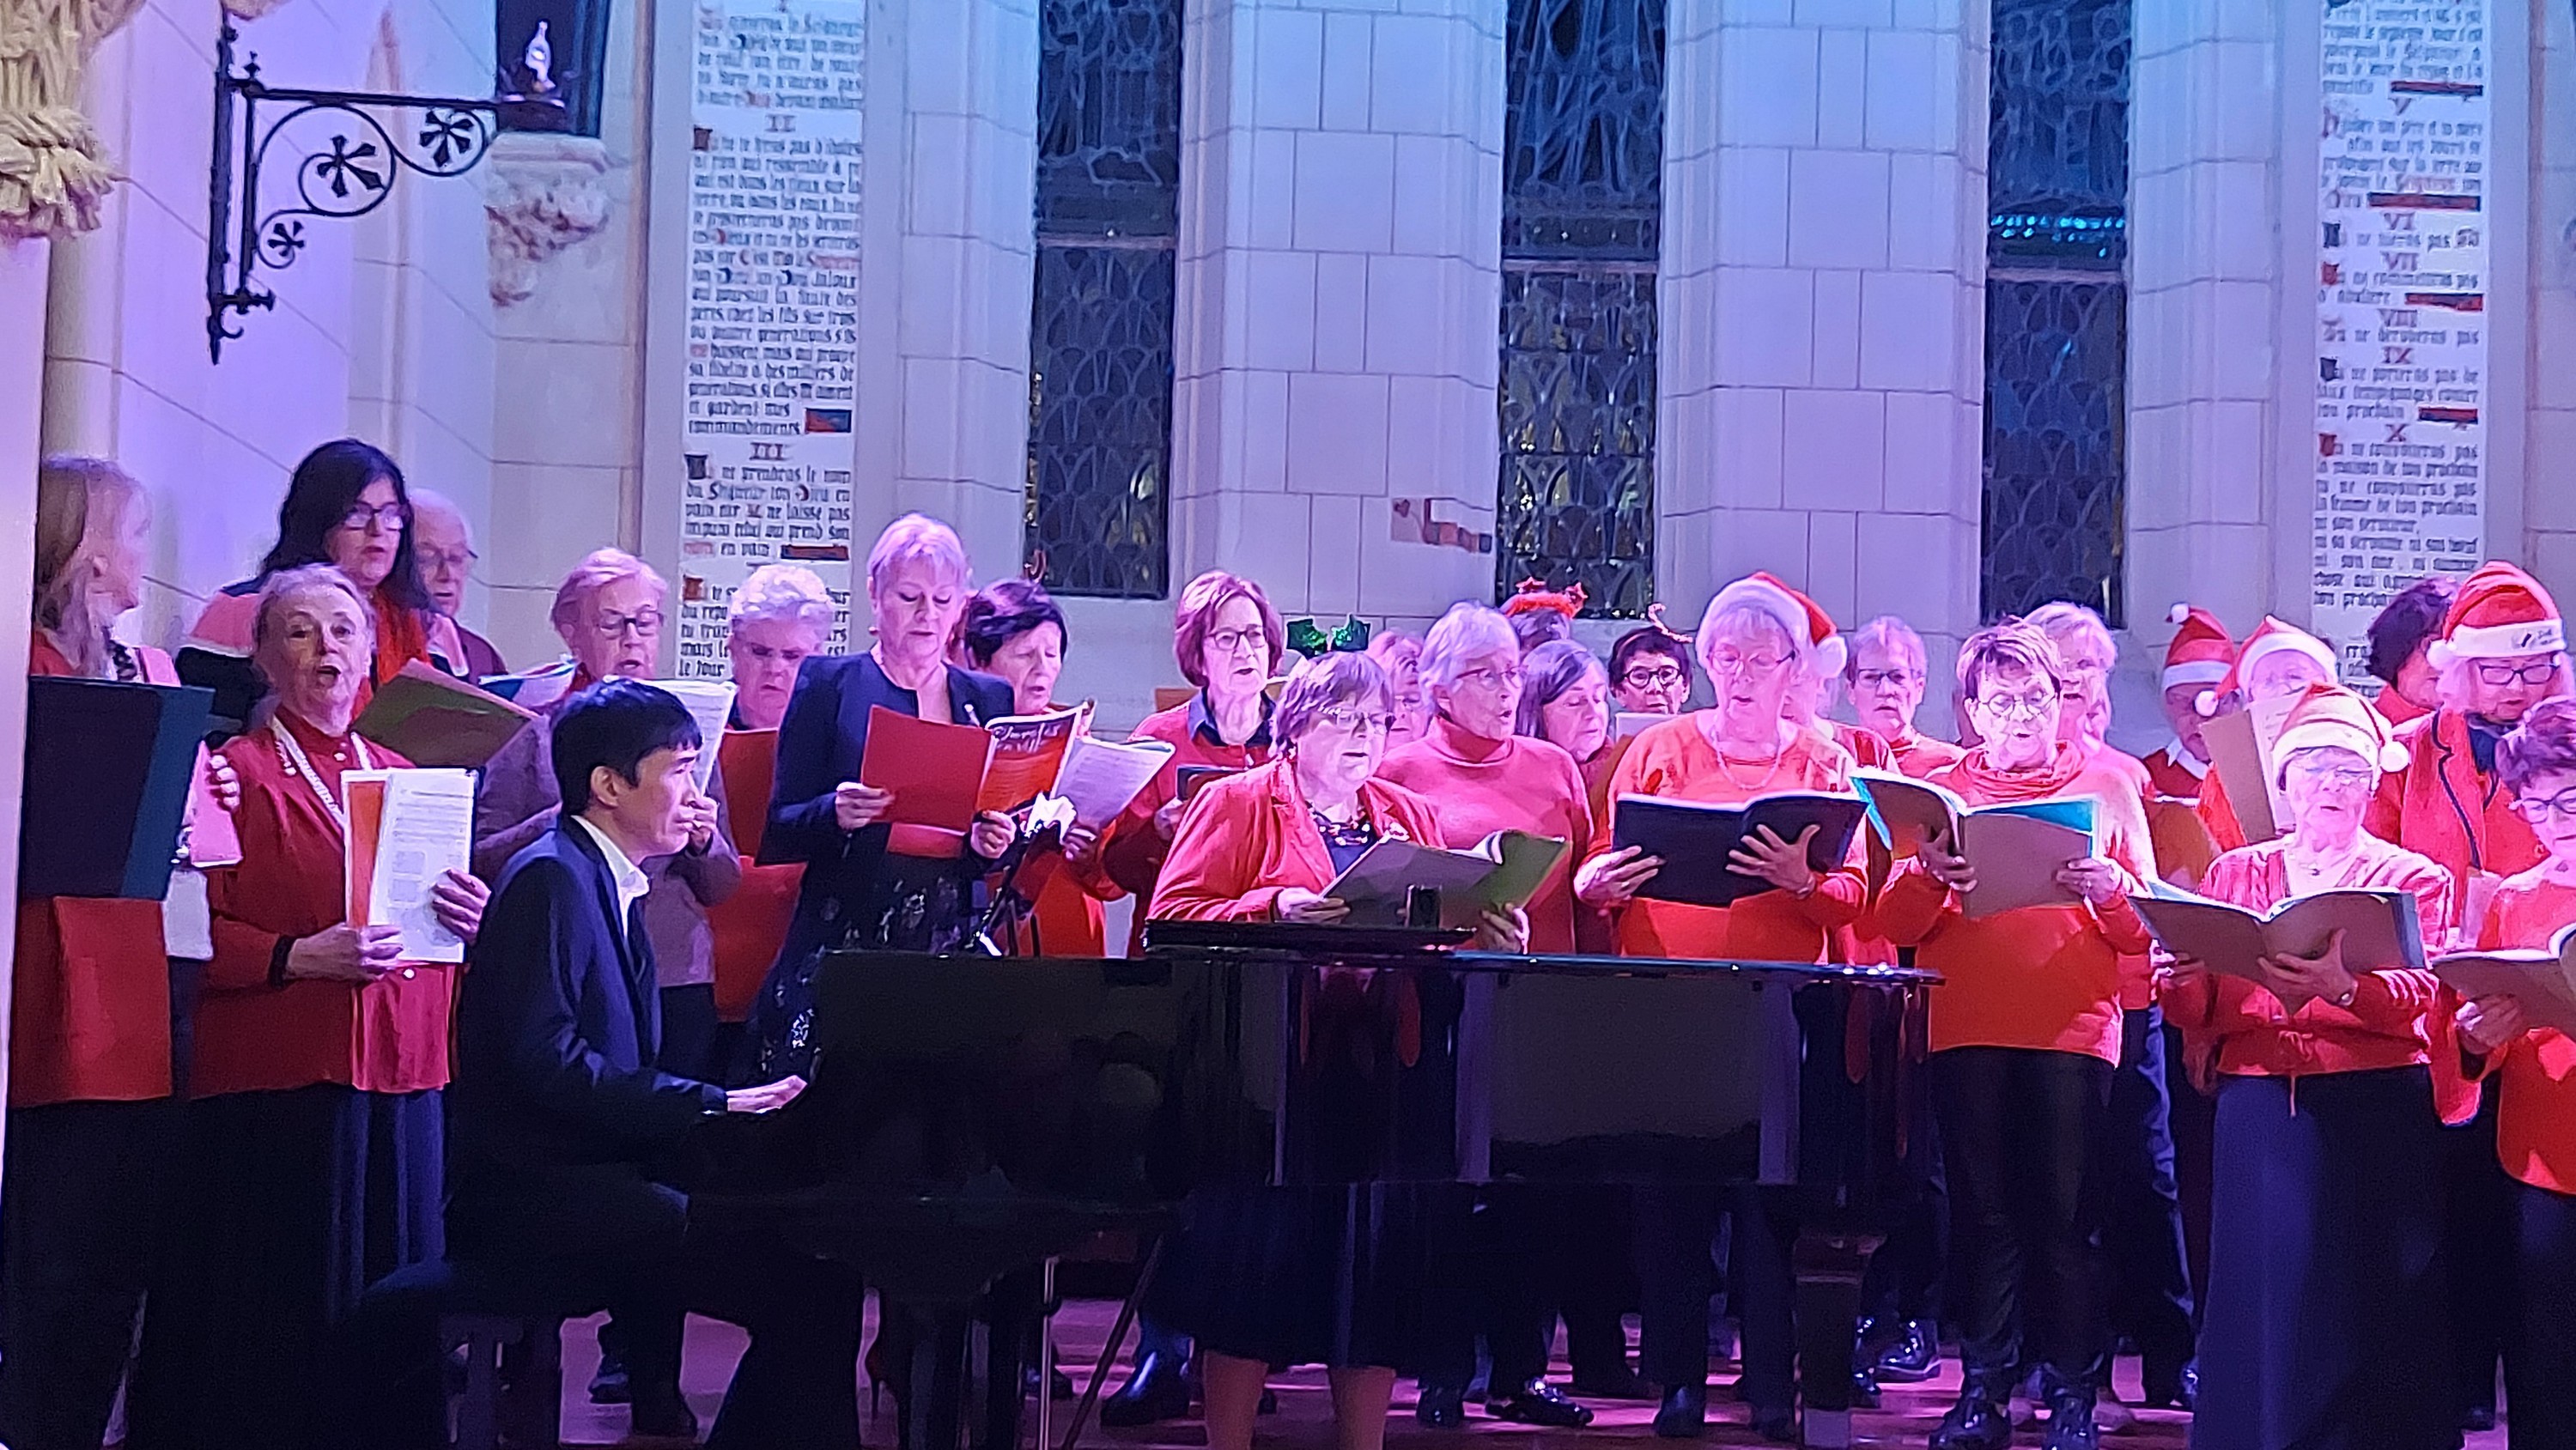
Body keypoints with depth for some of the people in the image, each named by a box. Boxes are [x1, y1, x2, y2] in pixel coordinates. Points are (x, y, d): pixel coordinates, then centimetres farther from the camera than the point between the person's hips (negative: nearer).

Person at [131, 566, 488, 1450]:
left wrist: (470, 918, -2)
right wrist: (299, 956, -20)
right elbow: (194, 929, -6)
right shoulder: (235, 770, 2)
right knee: (277, 1299, -5)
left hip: (401, 1073, 5)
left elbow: (444, 925, 20)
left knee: (392, 1278, 3)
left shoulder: (402, 774, 18)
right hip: (276, 1078, -5)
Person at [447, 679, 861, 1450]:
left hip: (597, 1175, 9)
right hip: (534, 1195, -9)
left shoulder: (612, 882, 17)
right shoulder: (552, 877, -11)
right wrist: (713, 1105, -20)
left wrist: (738, 1105, -2)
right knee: (813, 1287, -20)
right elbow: (545, 1060, -21)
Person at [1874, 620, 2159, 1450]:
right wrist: (1928, 878, -15)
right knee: (1982, 1212, 3)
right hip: (1967, 1031, 1)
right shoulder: (1943, 789, 12)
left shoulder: (2107, 788, 10)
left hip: (2075, 1031, -1)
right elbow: (1897, 925, 5)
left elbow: (2148, 927, 6)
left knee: (2066, 1217, -2)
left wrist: (2109, 891, -14)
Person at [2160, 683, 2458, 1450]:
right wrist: (2181, 978, -16)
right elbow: (2196, 1013, 7)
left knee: (2367, 1291, -2)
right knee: (2264, 1280, 0)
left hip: (2377, 1106, -2)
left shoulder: (2414, 879, 7)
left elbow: (2417, 995, -12)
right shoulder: (2233, 873, 13)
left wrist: (2339, 985, -32)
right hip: (2258, 1104, 2)